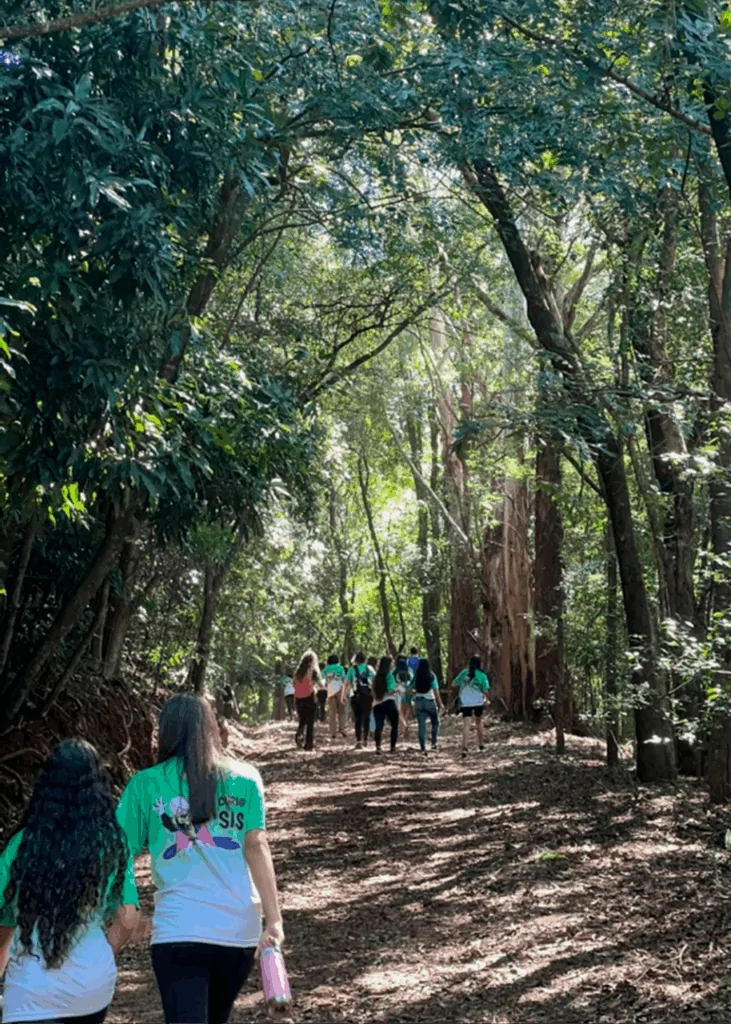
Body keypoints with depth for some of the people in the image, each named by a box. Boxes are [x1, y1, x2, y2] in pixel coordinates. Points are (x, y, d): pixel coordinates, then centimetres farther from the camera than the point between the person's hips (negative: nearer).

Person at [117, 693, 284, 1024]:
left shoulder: (146, 784, 1)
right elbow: (256, 847, -3)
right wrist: (274, 919, -5)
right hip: (239, 929, 3)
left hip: (179, 931, -3)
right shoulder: (244, 778, 4)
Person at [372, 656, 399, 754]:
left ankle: (378, 747, -19)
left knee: (379, 726, -3)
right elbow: (390, 691, -16)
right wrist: (398, 690, -1)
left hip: (377, 704, 5)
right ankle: (393, 747, 9)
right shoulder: (389, 675, -8)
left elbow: (374, 691, 13)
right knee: (394, 725, 10)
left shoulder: (377, 676, 11)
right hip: (389, 703, -5)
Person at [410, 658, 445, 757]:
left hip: (418, 701, 2)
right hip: (429, 701, -2)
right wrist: (440, 703, -3)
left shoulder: (416, 676, 1)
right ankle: (434, 744, 4)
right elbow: (436, 690, -8)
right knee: (435, 723, 17)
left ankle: (423, 749, 0)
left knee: (421, 726, 3)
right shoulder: (431, 676, -6)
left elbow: (412, 690, -2)